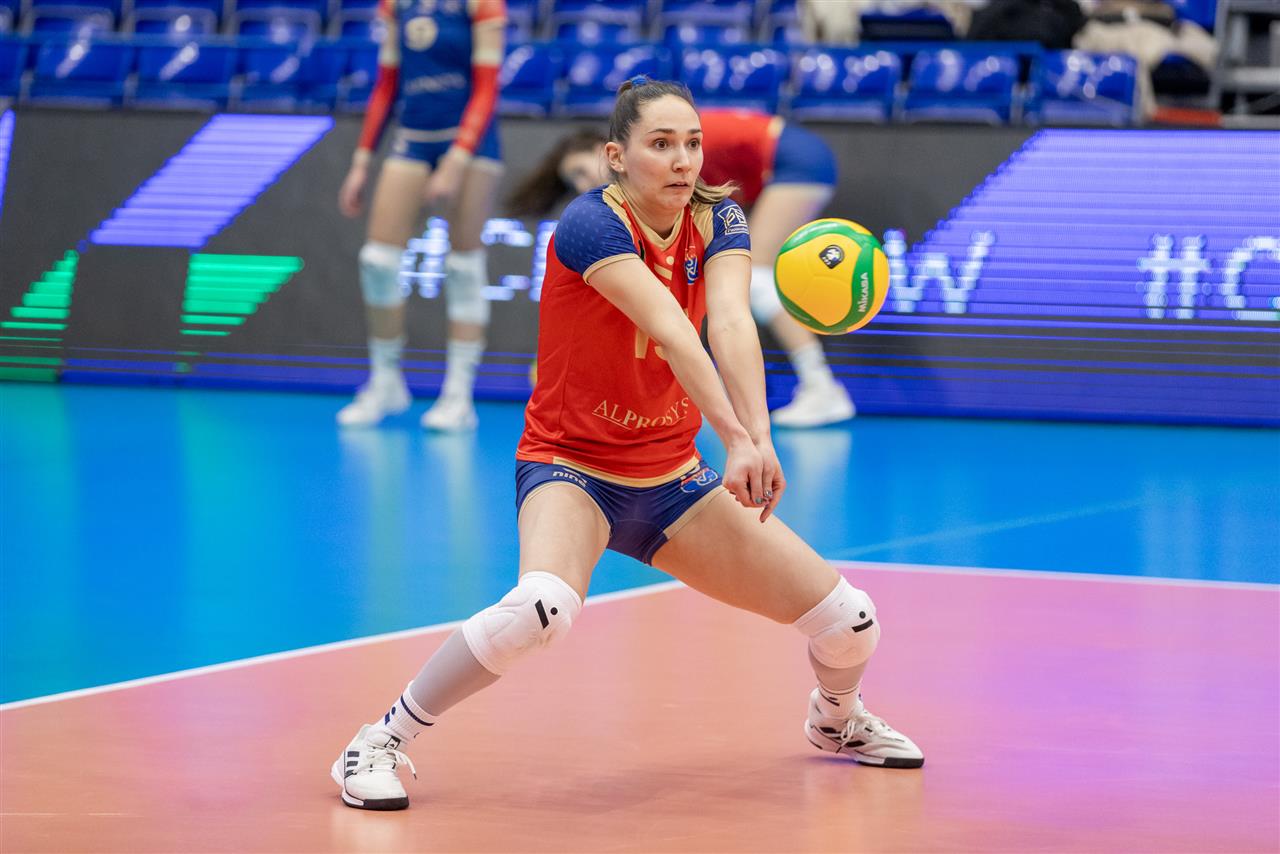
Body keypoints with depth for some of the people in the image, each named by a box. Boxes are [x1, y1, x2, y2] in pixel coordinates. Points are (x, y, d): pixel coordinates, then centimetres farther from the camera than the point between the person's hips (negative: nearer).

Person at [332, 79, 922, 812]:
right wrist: (737, 438, -48)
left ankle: (837, 720, 38)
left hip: (671, 480, 6)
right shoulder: (591, 224, -22)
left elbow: (730, 322, -24)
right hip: (570, 468, -6)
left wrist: (760, 439, -40)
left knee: (850, 622, 2)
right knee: (542, 605, -39)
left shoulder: (717, 220, -5)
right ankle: (380, 744, -22)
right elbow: (671, 332, -36)